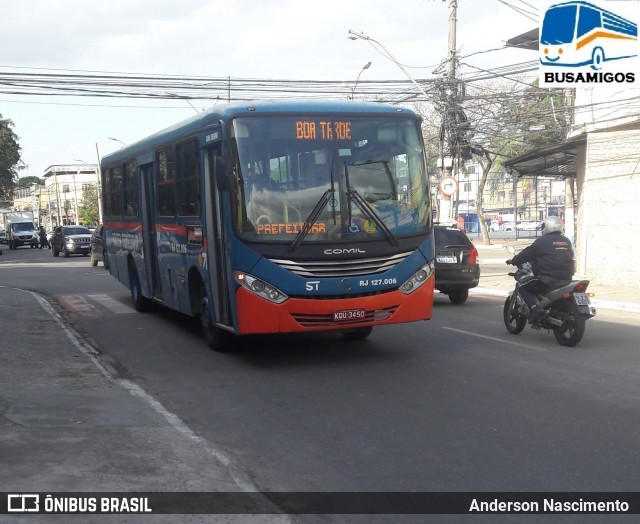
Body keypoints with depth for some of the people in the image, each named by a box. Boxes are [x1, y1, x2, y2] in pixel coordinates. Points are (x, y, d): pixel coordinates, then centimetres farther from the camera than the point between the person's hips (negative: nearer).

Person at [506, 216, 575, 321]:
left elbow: (527, 253, -1)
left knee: (523, 288, 4)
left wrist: (513, 261, 14)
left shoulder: (543, 241, -6)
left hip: (548, 279, -7)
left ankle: (535, 308, -18)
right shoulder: (567, 241, 14)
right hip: (566, 279, 7)